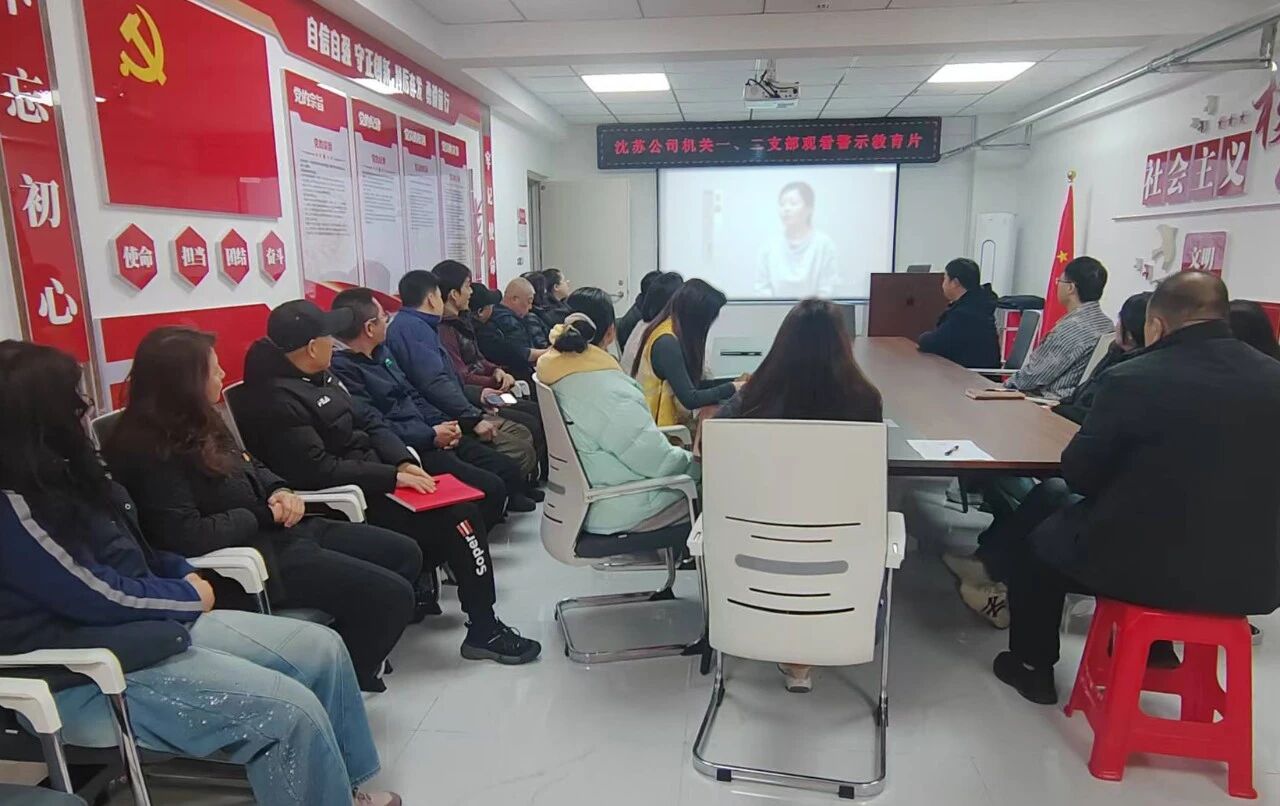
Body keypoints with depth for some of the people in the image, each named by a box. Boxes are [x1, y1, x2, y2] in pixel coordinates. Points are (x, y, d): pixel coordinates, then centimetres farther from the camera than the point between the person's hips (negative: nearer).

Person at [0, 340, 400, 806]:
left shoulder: (57, 473, 9)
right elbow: (100, 596, -20)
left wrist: (185, 575, 2)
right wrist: (190, 596, -5)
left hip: (150, 621, 10)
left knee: (322, 649, 1)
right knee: (290, 711, -24)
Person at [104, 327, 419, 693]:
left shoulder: (195, 424, 8)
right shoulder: (151, 452, -20)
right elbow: (185, 537, -28)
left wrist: (280, 491, -2)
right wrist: (263, 514, -16)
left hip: (279, 529, 10)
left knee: (405, 554, 10)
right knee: (391, 596, -16)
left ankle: (353, 656, 24)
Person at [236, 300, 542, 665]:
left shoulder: (317, 377, 8)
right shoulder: (278, 402, -21)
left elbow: (369, 421, 9)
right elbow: (320, 472, -26)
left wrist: (404, 462, -6)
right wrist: (394, 476, -22)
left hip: (370, 476, 9)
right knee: (459, 517, -15)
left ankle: (417, 582, 16)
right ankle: (484, 632, -3)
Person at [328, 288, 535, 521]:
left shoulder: (381, 352, 16)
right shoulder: (342, 368, -15)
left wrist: (443, 424, 1)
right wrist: (431, 435, -16)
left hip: (432, 437, 10)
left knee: (509, 470, -1)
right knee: (489, 488, -21)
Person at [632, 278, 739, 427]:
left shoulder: (673, 333, 8)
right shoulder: (667, 342, -18)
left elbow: (691, 383, 11)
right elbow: (690, 399, -21)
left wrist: (733, 382, 6)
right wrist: (731, 388, -10)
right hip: (661, 426, -9)